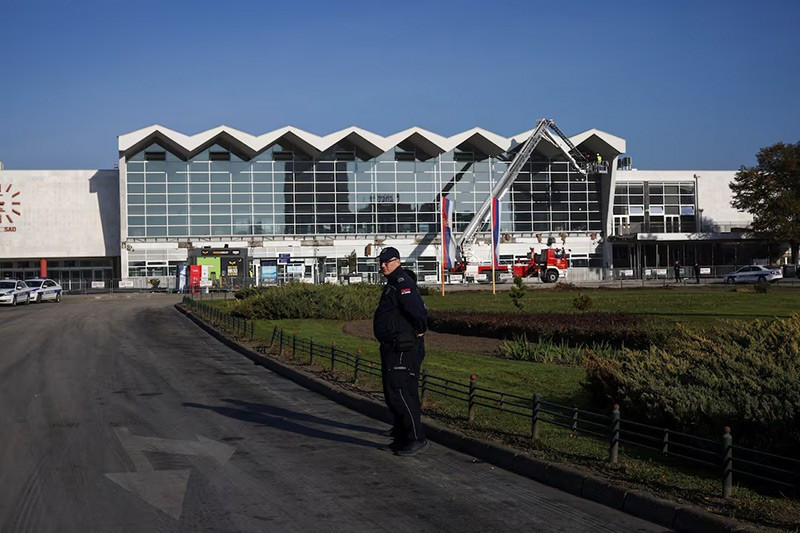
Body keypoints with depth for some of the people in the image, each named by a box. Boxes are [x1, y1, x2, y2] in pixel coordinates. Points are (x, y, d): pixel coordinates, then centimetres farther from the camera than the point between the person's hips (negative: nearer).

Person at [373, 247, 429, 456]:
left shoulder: (402, 283, -16)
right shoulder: (392, 284, 18)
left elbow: (417, 309, -29)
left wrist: (420, 329, -15)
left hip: (402, 348, -11)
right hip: (391, 348, 11)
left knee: (399, 392, -13)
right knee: (392, 393, 16)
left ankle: (417, 439, -11)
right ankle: (403, 437, 26)